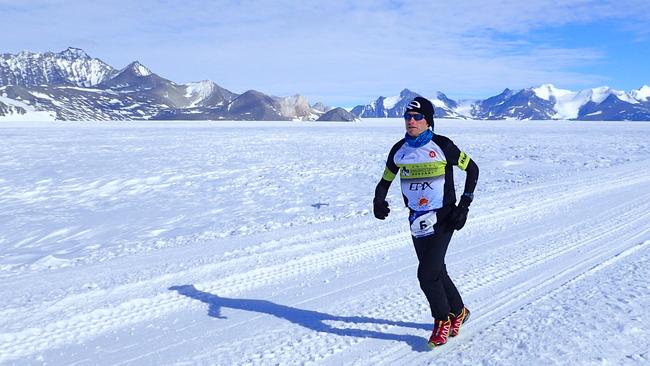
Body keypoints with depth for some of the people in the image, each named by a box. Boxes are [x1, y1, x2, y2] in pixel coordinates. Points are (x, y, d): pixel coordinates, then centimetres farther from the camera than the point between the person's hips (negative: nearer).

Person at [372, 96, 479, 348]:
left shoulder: (442, 146, -11)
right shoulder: (399, 150, 2)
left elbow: (472, 169, 0)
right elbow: (386, 179, 12)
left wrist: (464, 206, -6)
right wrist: (379, 200, -10)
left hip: (443, 218, -5)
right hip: (417, 221, 5)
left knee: (427, 274, -11)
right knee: (436, 272, 13)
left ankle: (443, 320, 14)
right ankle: (458, 311, 37)